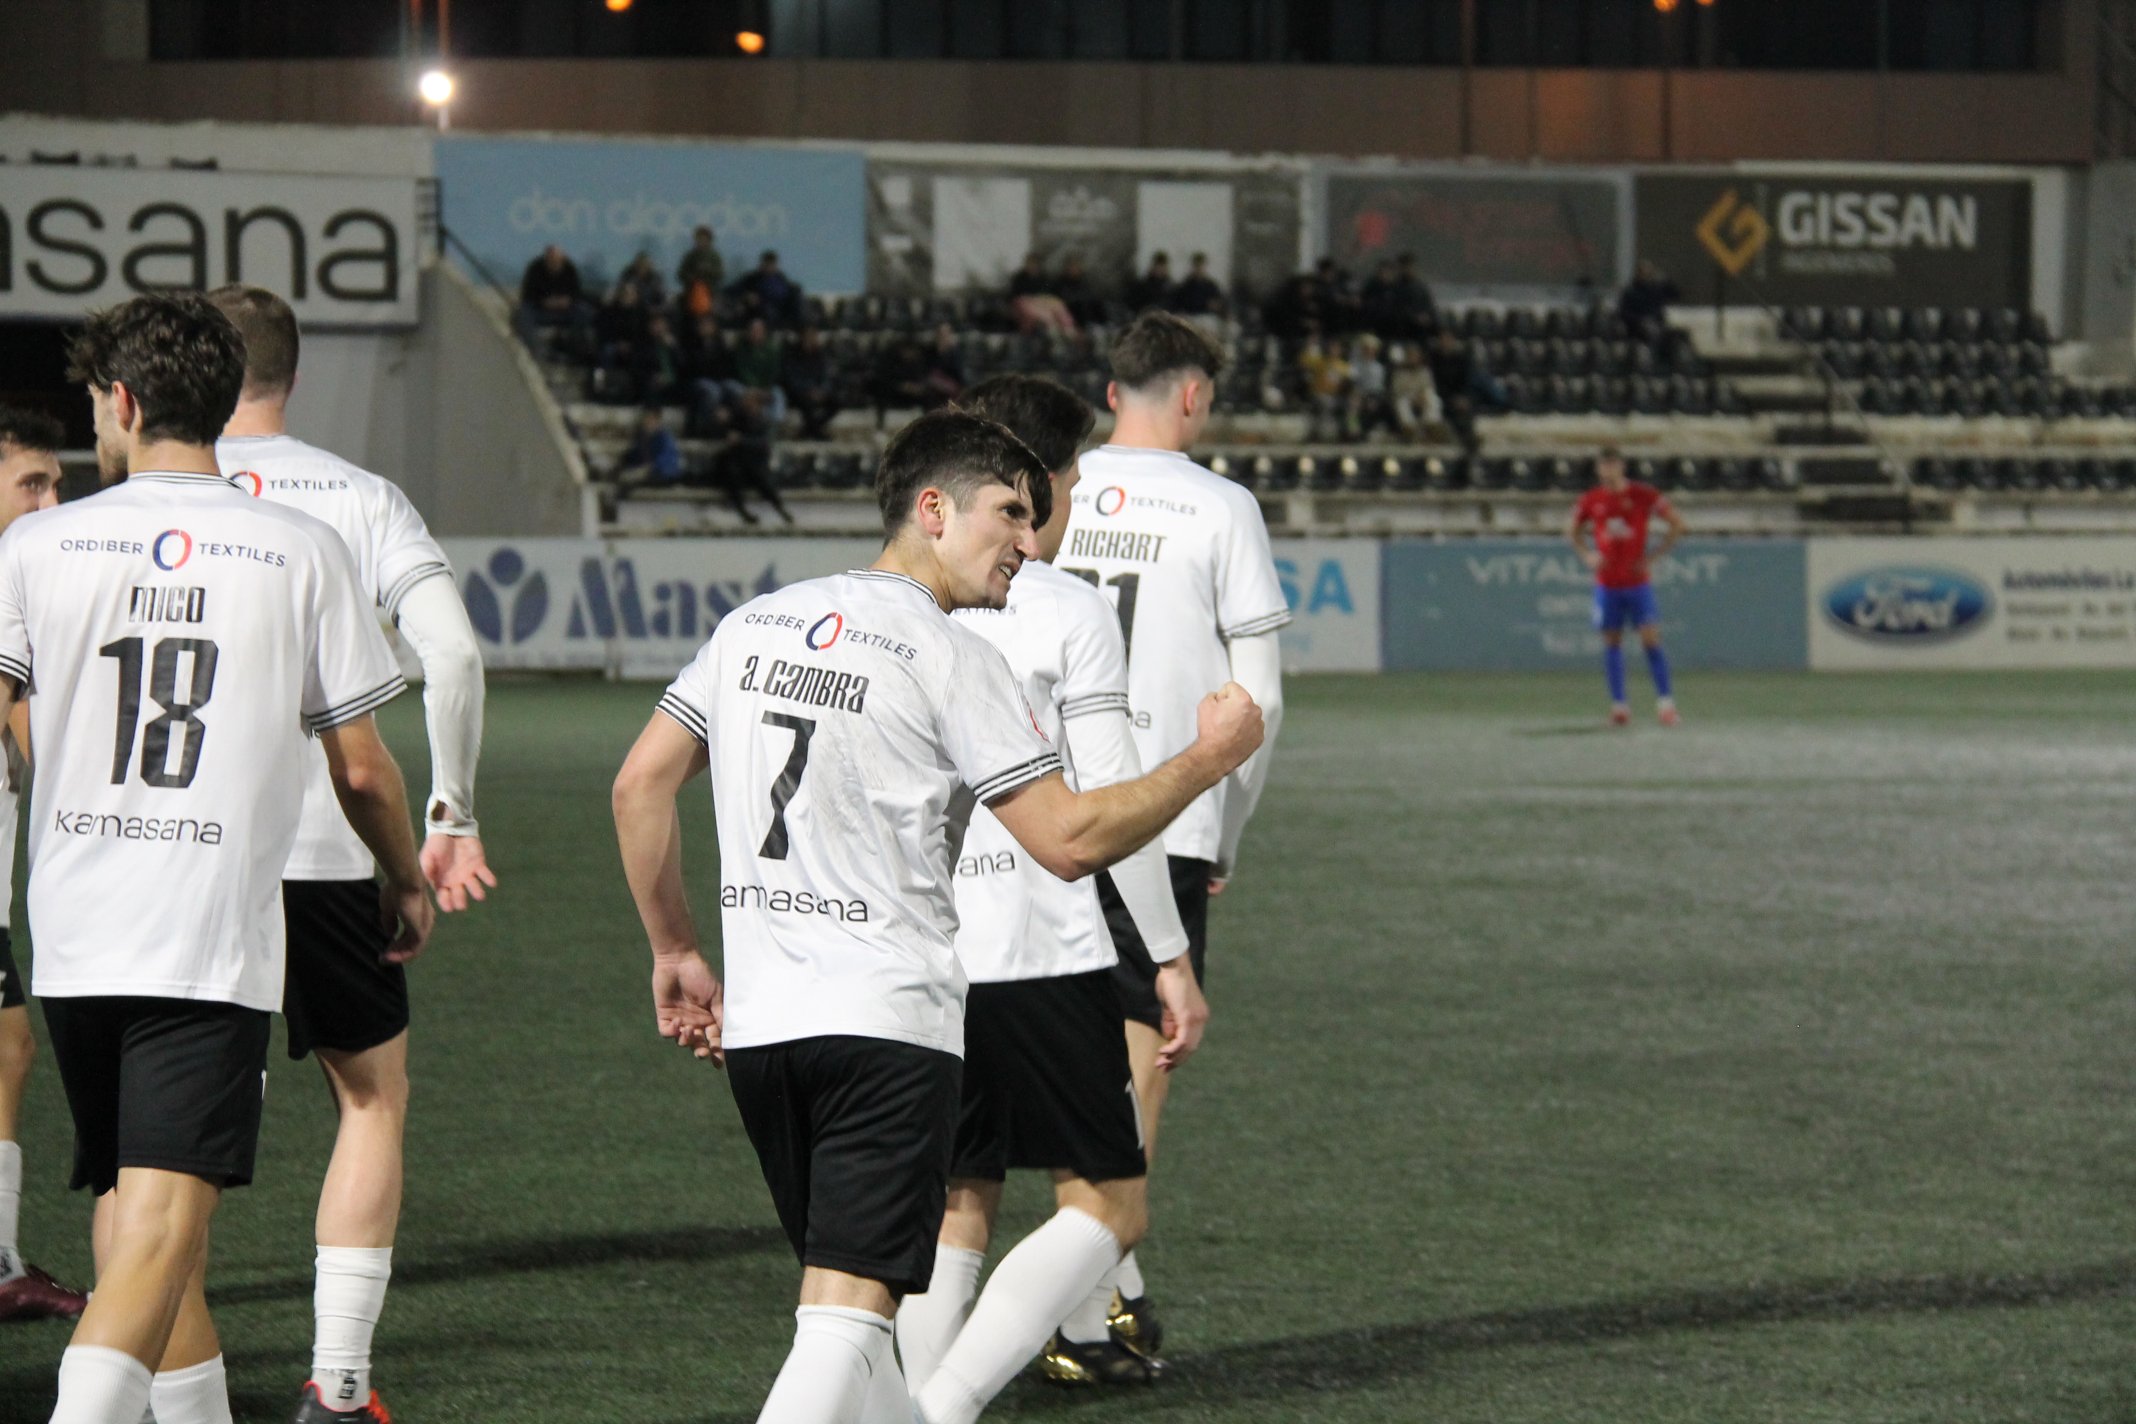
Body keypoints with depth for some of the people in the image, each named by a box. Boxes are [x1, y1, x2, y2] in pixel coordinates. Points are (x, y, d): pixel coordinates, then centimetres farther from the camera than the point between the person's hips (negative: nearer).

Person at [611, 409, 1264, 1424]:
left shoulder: (752, 625, 12)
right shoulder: (948, 657, -8)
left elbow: (639, 786, 12)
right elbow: (1069, 841, -10)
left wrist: (674, 951, 21)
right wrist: (1209, 759, 2)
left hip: (756, 1022, 7)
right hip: (886, 1025, -7)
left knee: (846, 1301, 18)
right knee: (847, 1313, -10)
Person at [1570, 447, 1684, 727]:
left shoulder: (1643, 495, -4)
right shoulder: (1590, 501, 3)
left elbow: (1677, 523, 3)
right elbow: (1573, 531, 20)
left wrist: (1655, 555, -4)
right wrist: (1587, 556, 4)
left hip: (1638, 581, -2)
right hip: (1606, 585, 2)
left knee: (1651, 640, -8)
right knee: (1611, 643, 3)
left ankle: (1665, 702, -4)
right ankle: (1619, 705, 9)